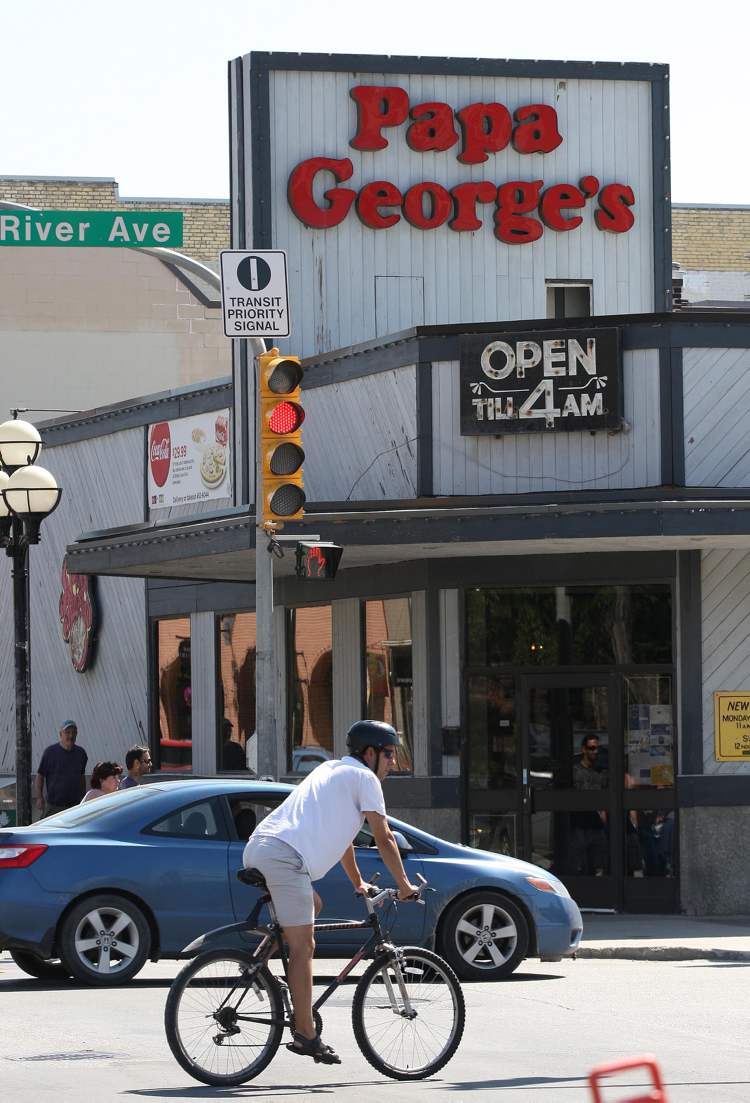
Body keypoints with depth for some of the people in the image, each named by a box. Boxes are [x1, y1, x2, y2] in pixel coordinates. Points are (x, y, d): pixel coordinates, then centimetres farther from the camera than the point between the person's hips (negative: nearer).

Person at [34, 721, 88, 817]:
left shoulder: (80, 753, 9)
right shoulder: (50, 752, -4)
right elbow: (39, 776, -2)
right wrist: (39, 797, -11)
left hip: (75, 805, 4)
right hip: (54, 805, -4)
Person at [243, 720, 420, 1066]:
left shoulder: (331, 769, 32)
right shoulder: (364, 778, 6)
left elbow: (340, 834, 41)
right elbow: (384, 839, 6)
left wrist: (358, 883, 47)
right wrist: (404, 885, 16)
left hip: (256, 847, 9)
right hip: (285, 856, -9)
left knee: (313, 905, 30)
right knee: (303, 947, -7)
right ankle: (305, 1035, -9)